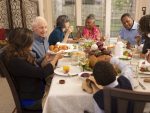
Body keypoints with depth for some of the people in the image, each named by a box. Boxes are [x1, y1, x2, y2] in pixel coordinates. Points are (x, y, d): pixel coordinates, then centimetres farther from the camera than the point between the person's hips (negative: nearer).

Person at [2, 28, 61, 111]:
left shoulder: (21, 55, 3)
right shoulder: (15, 61, -27)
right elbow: (42, 73, -25)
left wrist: (42, 65, -7)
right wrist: (55, 59, -11)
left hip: (38, 90, 8)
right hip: (31, 99, -8)